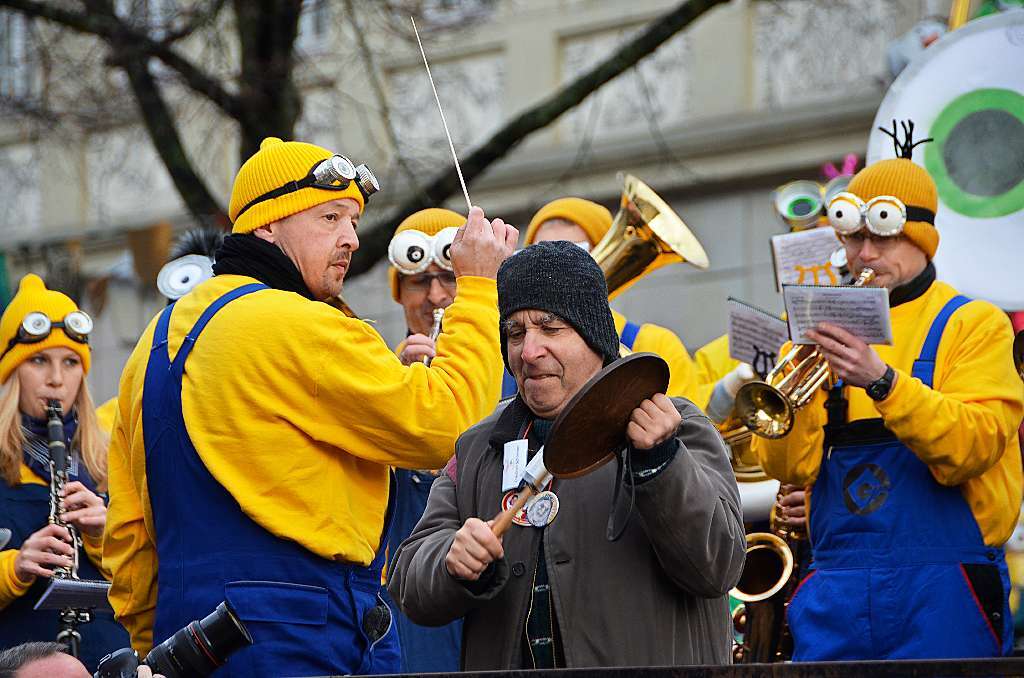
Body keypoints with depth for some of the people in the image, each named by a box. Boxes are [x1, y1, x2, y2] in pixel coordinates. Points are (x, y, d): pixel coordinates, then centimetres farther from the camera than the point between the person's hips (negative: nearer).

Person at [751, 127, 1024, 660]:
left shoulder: (973, 325, 4)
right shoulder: (831, 332, 15)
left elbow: (970, 449, -13)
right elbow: (787, 466, 4)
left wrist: (882, 380, -24)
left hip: (939, 582, -3)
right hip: (836, 590, 3)